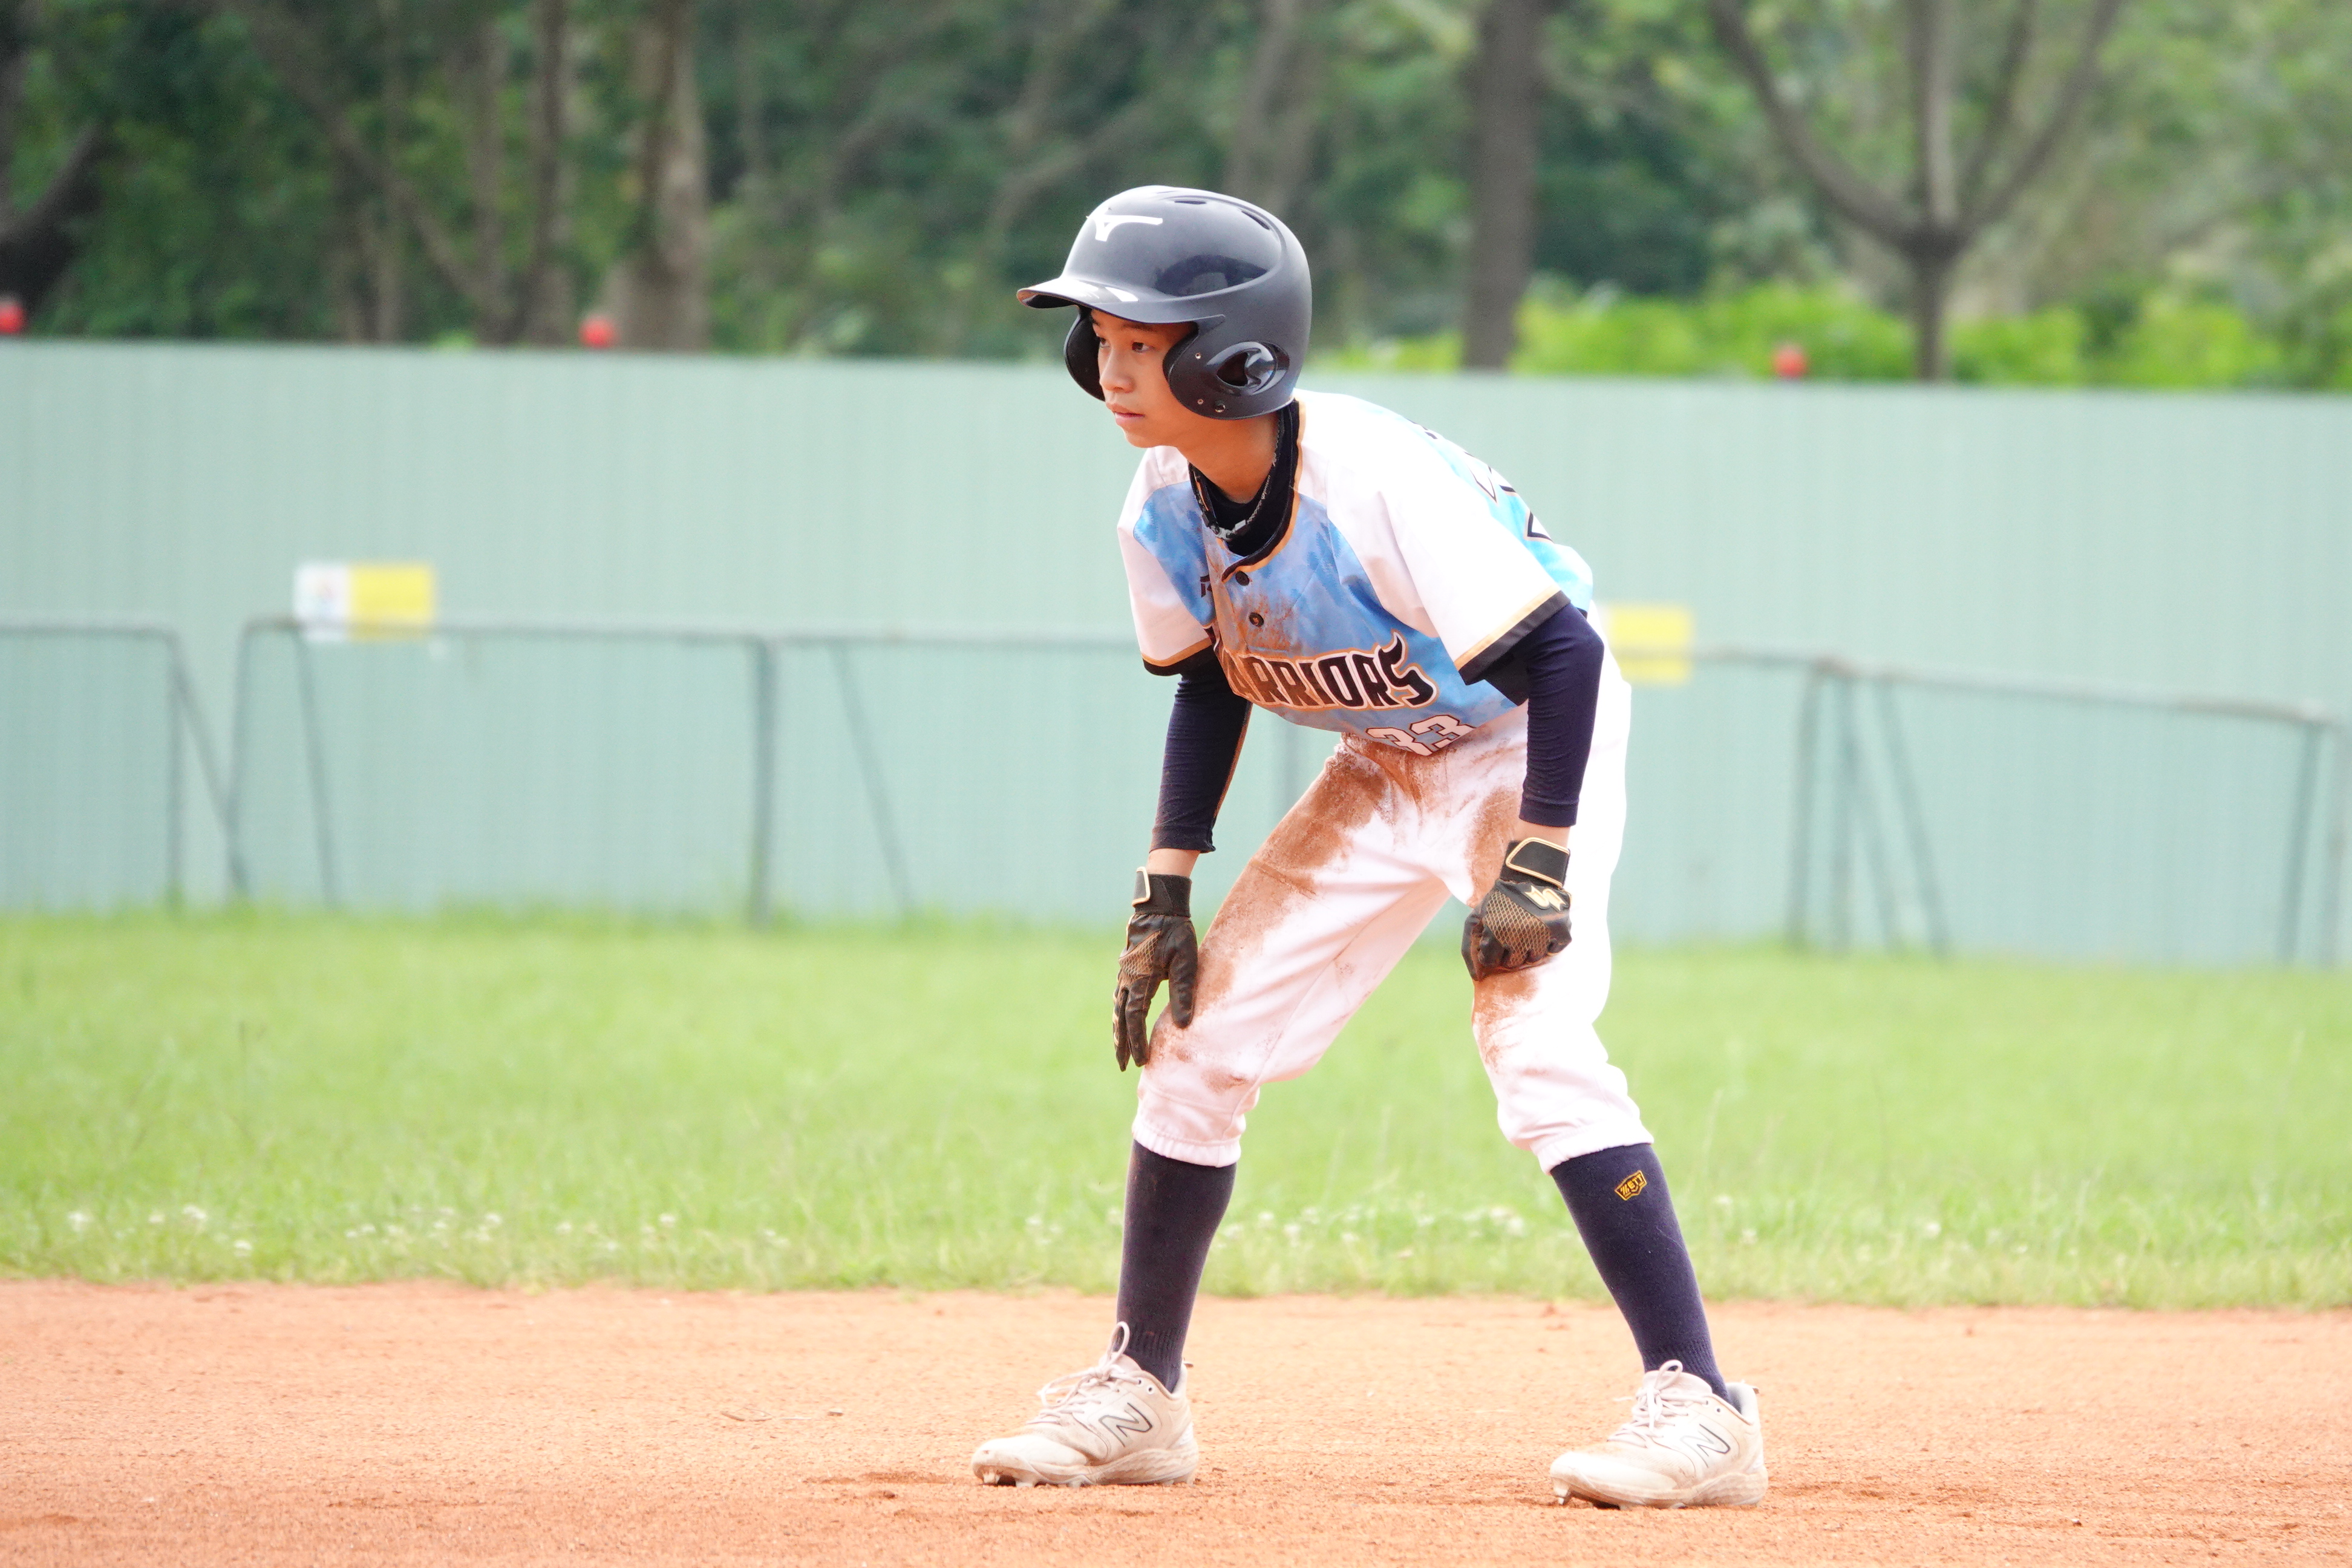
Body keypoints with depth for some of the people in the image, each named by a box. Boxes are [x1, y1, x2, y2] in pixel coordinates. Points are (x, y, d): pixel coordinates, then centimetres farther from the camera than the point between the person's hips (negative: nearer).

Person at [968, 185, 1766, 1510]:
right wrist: (1166, 893, 2)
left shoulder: (1377, 483, -33)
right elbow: (1211, 686, 6)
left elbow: (1561, 652, -28)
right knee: (1200, 1039, 4)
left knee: (1537, 1042, -25)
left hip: (1528, 748, -7)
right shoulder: (1167, 508, -12)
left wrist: (1538, 868, -30)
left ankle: (1701, 1410, -23)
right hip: (1385, 770, 7)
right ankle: (1139, 1400, 17)